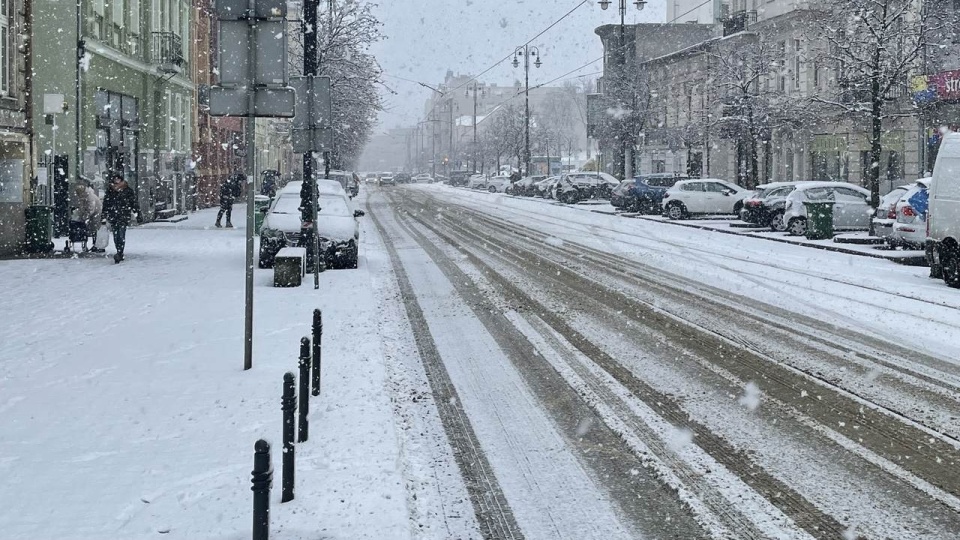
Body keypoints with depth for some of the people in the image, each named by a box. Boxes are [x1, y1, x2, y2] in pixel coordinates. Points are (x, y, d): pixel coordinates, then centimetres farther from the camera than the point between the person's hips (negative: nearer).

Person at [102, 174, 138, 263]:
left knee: (121, 235, -14)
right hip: (113, 217, 3)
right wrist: (104, 216, 12)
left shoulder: (128, 190, 3)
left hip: (124, 216, -3)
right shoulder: (110, 191, 10)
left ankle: (119, 254, -18)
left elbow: (133, 202, 8)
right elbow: (106, 204, 15)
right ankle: (120, 254, 14)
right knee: (116, 236, 5)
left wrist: (136, 212, 3)